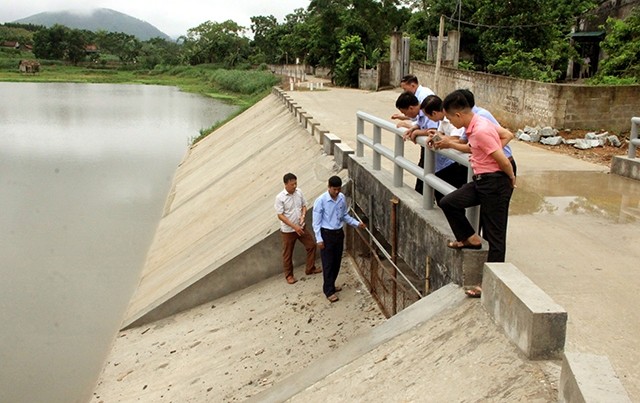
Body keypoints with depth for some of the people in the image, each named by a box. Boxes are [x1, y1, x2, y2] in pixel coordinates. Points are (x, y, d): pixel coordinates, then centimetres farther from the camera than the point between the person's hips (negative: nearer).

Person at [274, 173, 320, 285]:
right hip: (288, 230, -5)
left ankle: (310, 268, 29)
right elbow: (280, 215, -19)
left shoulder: (299, 192, -4)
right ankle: (289, 275, 25)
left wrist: (303, 216, -15)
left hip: (301, 227, 5)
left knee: (311, 245, 12)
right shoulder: (280, 197, -20)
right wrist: (294, 226, -23)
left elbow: (304, 206, 7)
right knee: (287, 254, 8)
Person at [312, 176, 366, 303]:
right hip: (326, 234, -6)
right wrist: (319, 239, -16)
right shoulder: (321, 200, -18)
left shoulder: (342, 198, -1)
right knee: (328, 264, 0)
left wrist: (357, 223, 0)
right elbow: (316, 222, -14)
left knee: (337, 262, 14)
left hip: (339, 233, 6)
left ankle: (331, 286, 31)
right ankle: (329, 291, 10)